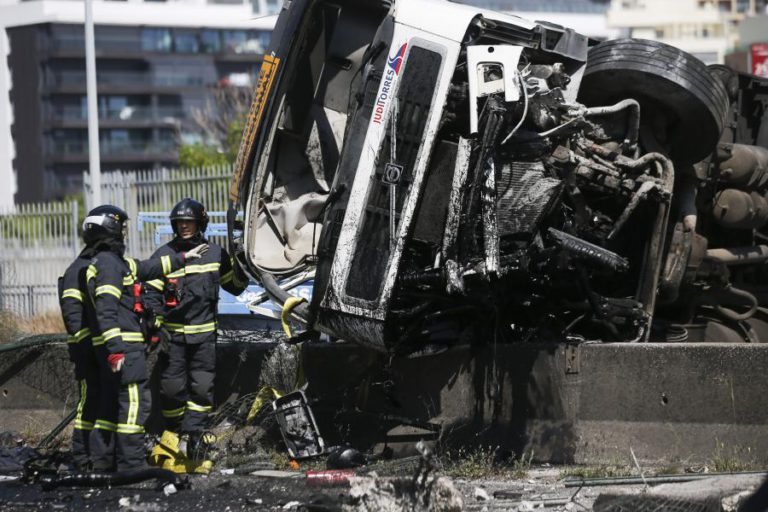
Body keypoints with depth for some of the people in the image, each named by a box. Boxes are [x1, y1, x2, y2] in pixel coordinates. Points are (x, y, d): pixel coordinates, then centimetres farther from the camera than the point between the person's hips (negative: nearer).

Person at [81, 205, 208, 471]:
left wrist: (183, 258, 39)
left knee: (112, 403, 14)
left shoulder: (115, 262, 20)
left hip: (116, 347, 11)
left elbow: (148, 268, 33)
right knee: (134, 401, -12)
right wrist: (115, 349, -25)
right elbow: (106, 310, -20)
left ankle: (103, 461, 17)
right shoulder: (108, 263, -12)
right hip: (124, 345, -11)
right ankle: (131, 464, -15)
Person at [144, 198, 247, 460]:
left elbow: (236, 287, 16)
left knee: (202, 386, -5)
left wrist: (239, 262, -2)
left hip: (204, 333, 1)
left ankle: (193, 432, -2)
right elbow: (151, 293, 0)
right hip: (173, 333, -1)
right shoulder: (164, 255, 0)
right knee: (172, 387, 0)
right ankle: (174, 433, 14)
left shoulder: (215, 254, 6)